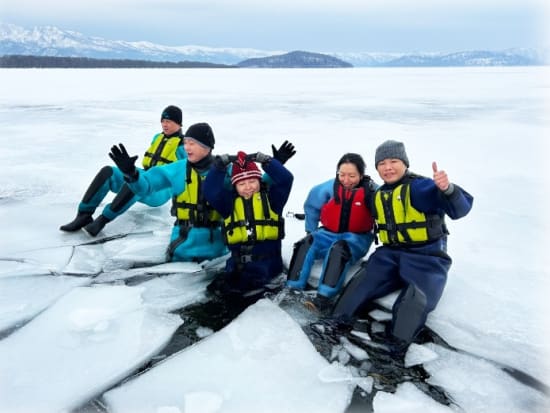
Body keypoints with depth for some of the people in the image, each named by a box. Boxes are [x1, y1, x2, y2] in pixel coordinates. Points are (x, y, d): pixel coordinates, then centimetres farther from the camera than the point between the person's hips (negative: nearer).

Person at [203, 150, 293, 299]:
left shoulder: (270, 197, 9)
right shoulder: (229, 201, 13)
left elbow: (286, 179, -3)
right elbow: (210, 190, 0)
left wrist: (266, 161, -10)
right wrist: (219, 166, -10)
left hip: (267, 255, -3)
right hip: (239, 256, 3)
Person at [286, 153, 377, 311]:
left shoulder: (370, 190, -12)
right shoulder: (331, 187, -5)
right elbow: (312, 206, 10)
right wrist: (311, 230, 13)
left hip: (357, 238, -4)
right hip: (330, 234, 4)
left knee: (339, 248, -36)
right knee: (306, 244, -23)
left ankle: (324, 298, -45)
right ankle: (293, 290, -30)